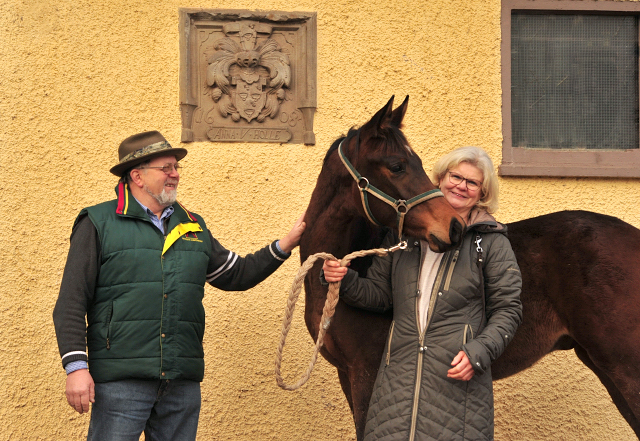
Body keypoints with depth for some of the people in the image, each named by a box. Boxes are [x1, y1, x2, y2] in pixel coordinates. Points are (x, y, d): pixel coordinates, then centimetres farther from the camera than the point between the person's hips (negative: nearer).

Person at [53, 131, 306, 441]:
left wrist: (286, 245, 12)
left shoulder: (193, 226, 17)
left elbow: (236, 275, 23)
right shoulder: (98, 224, 0)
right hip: (121, 380, -5)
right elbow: (71, 304, -4)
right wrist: (76, 367, -13)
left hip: (183, 383, 5)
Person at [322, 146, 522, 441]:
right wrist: (345, 282, -2)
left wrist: (479, 352, -13)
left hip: (459, 373, -3)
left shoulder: (491, 242, 4)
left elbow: (507, 309, 2)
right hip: (400, 370, 3)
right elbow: (379, 294, 17)